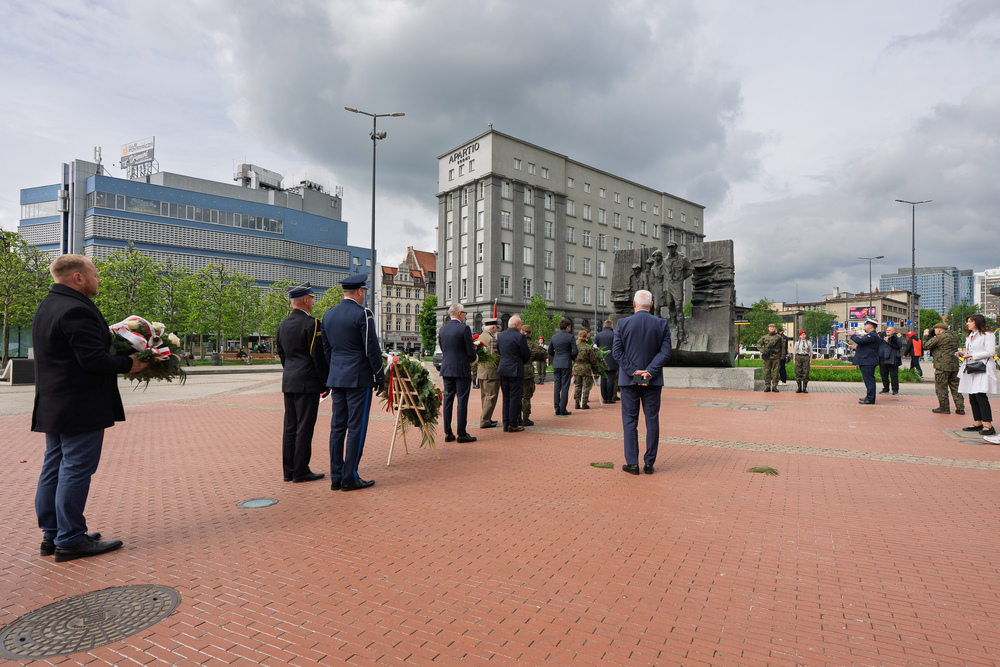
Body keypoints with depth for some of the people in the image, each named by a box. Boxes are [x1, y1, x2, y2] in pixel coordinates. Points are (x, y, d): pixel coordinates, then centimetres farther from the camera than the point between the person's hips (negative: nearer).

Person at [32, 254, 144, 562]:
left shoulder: (46, 307, 15)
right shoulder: (77, 310, -19)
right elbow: (94, 360, -25)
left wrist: (118, 361, 15)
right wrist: (129, 364, -11)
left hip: (53, 406, 11)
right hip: (81, 408, -11)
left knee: (54, 468, 15)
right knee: (76, 470, -3)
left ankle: (52, 535, 24)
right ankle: (70, 540, 5)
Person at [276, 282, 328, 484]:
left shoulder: (283, 325, 11)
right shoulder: (311, 323, -13)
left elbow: (282, 355, 17)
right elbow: (318, 356, -14)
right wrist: (326, 382, -7)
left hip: (289, 383, 8)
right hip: (307, 383, -8)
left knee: (290, 427, 11)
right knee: (305, 427, -2)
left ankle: (289, 470, 17)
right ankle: (301, 471, 3)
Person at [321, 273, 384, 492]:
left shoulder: (328, 315, 10)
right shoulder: (363, 314, -12)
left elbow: (326, 348, 15)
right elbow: (372, 349, -13)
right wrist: (380, 376, -3)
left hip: (337, 379, 7)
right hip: (359, 379, -7)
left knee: (337, 427, 10)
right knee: (356, 427, -1)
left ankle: (336, 477, 15)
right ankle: (350, 478, 3)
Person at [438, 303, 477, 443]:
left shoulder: (442, 329, 7)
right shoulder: (464, 328, -11)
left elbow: (443, 349, 13)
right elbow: (471, 352, -11)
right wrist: (472, 360, 9)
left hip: (446, 370, 6)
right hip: (462, 370, -6)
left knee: (448, 400, 9)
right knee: (462, 402, 0)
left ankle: (448, 433, 14)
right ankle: (461, 434, 3)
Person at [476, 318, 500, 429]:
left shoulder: (480, 337, 13)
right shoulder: (491, 338, -16)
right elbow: (494, 356, -19)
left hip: (481, 372, 10)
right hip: (491, 372, -10)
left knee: (484, 396, 15)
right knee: (491, 396, -4)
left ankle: (486, 419, 24)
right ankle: (484, 421, -3)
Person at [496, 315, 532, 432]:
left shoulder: (500, 335, 6)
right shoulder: (519, 336, -13)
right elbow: (527, 355, -8)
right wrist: (523, 362, 12)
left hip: (503, 370, 6)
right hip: (515, 371, -6)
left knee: (506, 397, 12)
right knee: (515, 397, 1)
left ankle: (506, 424, 15)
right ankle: (512, 425, 3)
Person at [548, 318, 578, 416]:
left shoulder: (553, 337, 7)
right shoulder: (570, 337, -7)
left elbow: (550, 352, 12)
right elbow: (575, 352, -10)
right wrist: (572, 358, 9)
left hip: (556, 365, 5)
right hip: (566, 365, -5)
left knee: (556, 387, 8)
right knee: (565, 387, -1)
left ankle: (557, 409, 10)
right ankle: (563, 410, 0)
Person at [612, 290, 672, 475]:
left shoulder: (623, 323, -4)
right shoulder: (662, 324, -1)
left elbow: (617, 351, -9)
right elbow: (665, 352, -7)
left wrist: (633, 371, -8)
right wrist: (649, 372, -11)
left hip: (629, 379, -1)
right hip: (653, 380, 1)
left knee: (630, 420, 5)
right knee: (652, 420, 9)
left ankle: (632, 464, 7)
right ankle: (649, 464, 13)